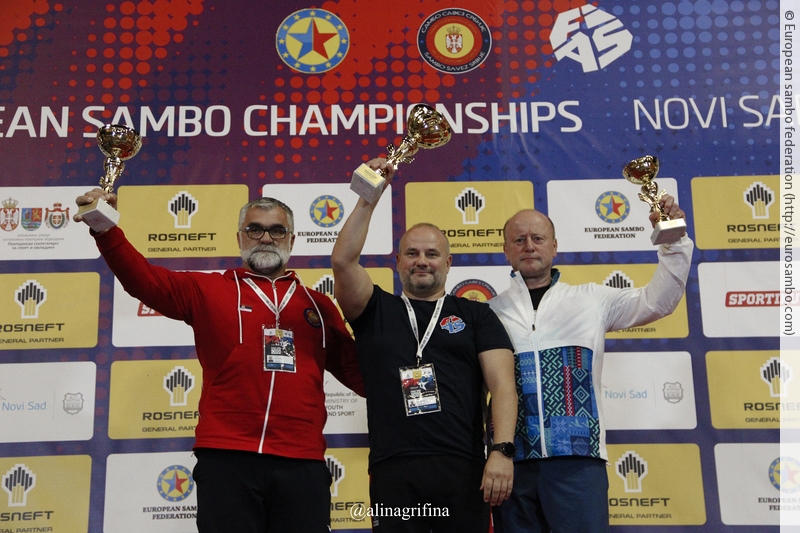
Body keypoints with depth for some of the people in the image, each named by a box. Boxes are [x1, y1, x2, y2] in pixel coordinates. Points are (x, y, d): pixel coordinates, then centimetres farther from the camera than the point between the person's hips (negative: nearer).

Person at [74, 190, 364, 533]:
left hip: (302, 463, 2)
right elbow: (142, 279, -3)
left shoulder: (318, 306, 15)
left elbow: (358, 372, 17)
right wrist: (105, 230, -17)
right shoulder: (208, 291, 9)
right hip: (226, 459, -2)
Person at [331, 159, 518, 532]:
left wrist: (502, 451, -10)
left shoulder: (476, 315, 12)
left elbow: (502, 384, 2)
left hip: (462, 471, 0)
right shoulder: (376, 311, 13)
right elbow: (342, 261, -3)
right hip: (393, 473, 0)